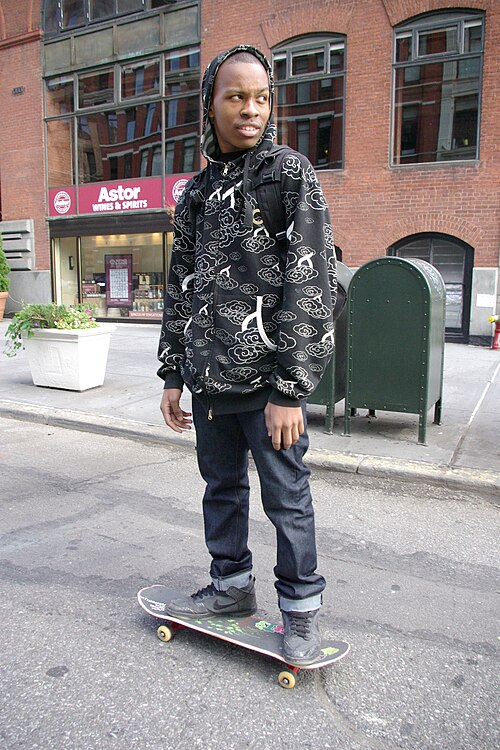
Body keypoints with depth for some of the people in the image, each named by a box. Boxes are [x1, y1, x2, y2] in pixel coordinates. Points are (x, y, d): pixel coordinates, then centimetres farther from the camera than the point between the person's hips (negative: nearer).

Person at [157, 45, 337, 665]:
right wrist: (173, 375, 13)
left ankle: (300, 606, 25)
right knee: (221, 487, 17)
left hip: (267, 381, -6)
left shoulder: (290, 174, -4)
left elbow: (309, 285, -12)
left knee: (286, 498, 5)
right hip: (210, 381, 6)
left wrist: (290, 388, -17)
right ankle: (232, 587, 37)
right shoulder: (196, 192, 14)